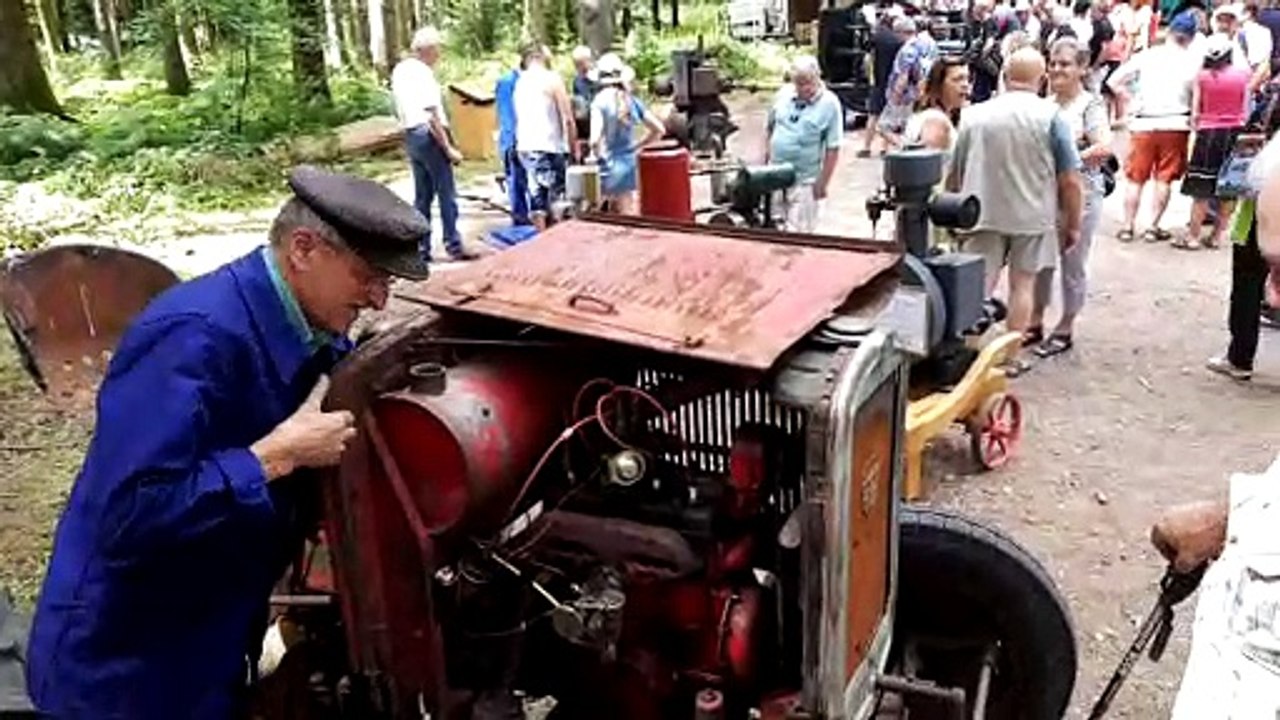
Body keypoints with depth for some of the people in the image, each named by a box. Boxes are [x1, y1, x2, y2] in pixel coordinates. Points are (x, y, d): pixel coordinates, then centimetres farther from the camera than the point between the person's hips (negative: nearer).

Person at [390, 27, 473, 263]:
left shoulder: (399, 70, 12)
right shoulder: (423, 72, -14)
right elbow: (432, 115, -18)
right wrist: (449, 148, -16)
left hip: (410, 135, 9)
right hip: (429, 135, -9)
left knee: (422, 196, 11)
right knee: (446, 194, -2)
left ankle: (421, 249, 12)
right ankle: (453, 245, 0)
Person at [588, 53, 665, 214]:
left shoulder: (600, 101, -12)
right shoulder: (632, 100, 4)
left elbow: (595, 140, -22)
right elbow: (659, 130, 8)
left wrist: (599, 155, -3)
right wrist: (637, 147, 13)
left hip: (610, 166, -5)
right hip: (629, 164, 5)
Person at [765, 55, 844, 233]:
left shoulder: (830, 104, -11)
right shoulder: (784, 93, 3)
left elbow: (833, 149, -11)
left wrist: (822, 183, -12)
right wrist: (766, 158, 13)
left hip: (804, 181, -5)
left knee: (798, 232, -2)